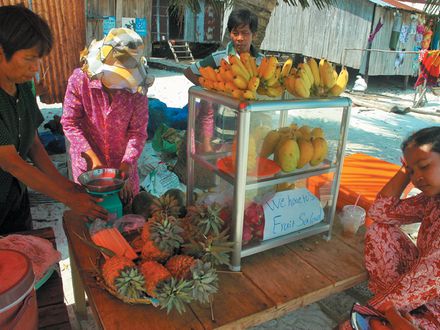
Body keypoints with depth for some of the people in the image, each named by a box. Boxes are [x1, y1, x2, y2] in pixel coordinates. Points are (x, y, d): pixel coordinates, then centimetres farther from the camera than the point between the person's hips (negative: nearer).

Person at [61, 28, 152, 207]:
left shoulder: (136, 88, -15)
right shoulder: (79, 79, -17)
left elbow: (138, 131, -12)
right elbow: (70, 123, -12)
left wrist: (127, 164, -23)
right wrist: (92, 157, -19)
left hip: (124, 162, 1)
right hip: (87, 163, 0)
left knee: (127, 205, 16)